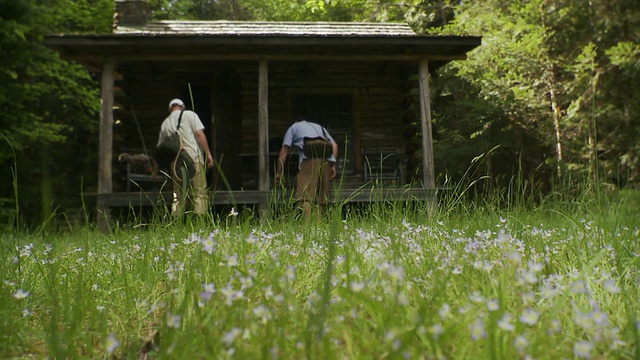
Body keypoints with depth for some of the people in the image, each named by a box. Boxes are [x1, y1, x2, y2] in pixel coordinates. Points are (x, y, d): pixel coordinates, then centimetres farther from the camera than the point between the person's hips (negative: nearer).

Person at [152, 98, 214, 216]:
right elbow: (199, 134, -6)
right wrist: (208, 154, -4)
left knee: (178, 197, 9)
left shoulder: (165, 123, 20)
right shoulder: (189, 114, 7)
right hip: (194, 158, -4)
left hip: (175, 162, 5)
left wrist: (155, 170, 31)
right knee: (200, 194, -5)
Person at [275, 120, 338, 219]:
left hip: (309, 156, -4)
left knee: (305, 195, -12)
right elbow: (334, 145, 21)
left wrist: (278, 173, 19)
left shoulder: (293, 127, 28)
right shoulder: (320, 127, 38)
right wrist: (333, 165, 17)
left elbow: (284, 151, 17)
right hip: (326, 156, 5)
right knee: (320, 196, 7)